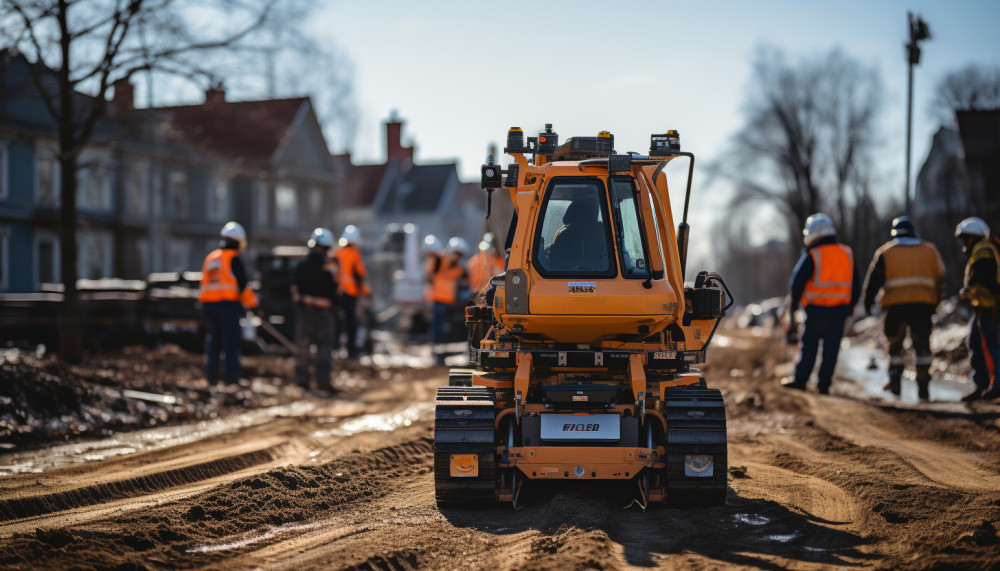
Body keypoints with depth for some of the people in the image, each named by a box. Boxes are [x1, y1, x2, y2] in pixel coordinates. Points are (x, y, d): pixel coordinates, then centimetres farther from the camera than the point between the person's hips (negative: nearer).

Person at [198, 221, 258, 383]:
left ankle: (211, 375, 8)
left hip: (209, 303, 6)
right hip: (229, 304, -6)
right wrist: (253, 303, -5)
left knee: (212, 341, 10)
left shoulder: (209, 258, 15)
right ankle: (231, 375, -8)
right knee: (231, 342, -4)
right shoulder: (233, 258, -6)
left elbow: (205, 283, 18)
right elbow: (243, 284, -10)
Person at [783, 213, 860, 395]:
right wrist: (850, 306, 20)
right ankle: (824, 384, 7)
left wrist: (792, 307, 2)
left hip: (817, 310, -4)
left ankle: (800, 379, 8)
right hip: (840, 309, 4)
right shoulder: (847, 253, 8)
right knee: (831, 348, 7)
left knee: (808, 345, 7)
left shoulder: (812, 255, -9)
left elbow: (797, 282, -8)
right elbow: (855, 284, 12)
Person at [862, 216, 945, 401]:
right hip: (924, 305, 1)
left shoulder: (885, 252, 5)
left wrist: (868, 303, 14)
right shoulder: (930, 250, 12)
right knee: (922, 345, 9)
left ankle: (895, 382, 7)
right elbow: (940, 278, 15)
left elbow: (874, 280, 4)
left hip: (896, 304, -1)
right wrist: (936, 302, 23)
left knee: (894, 344, 13)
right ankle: (923, 387, 6)